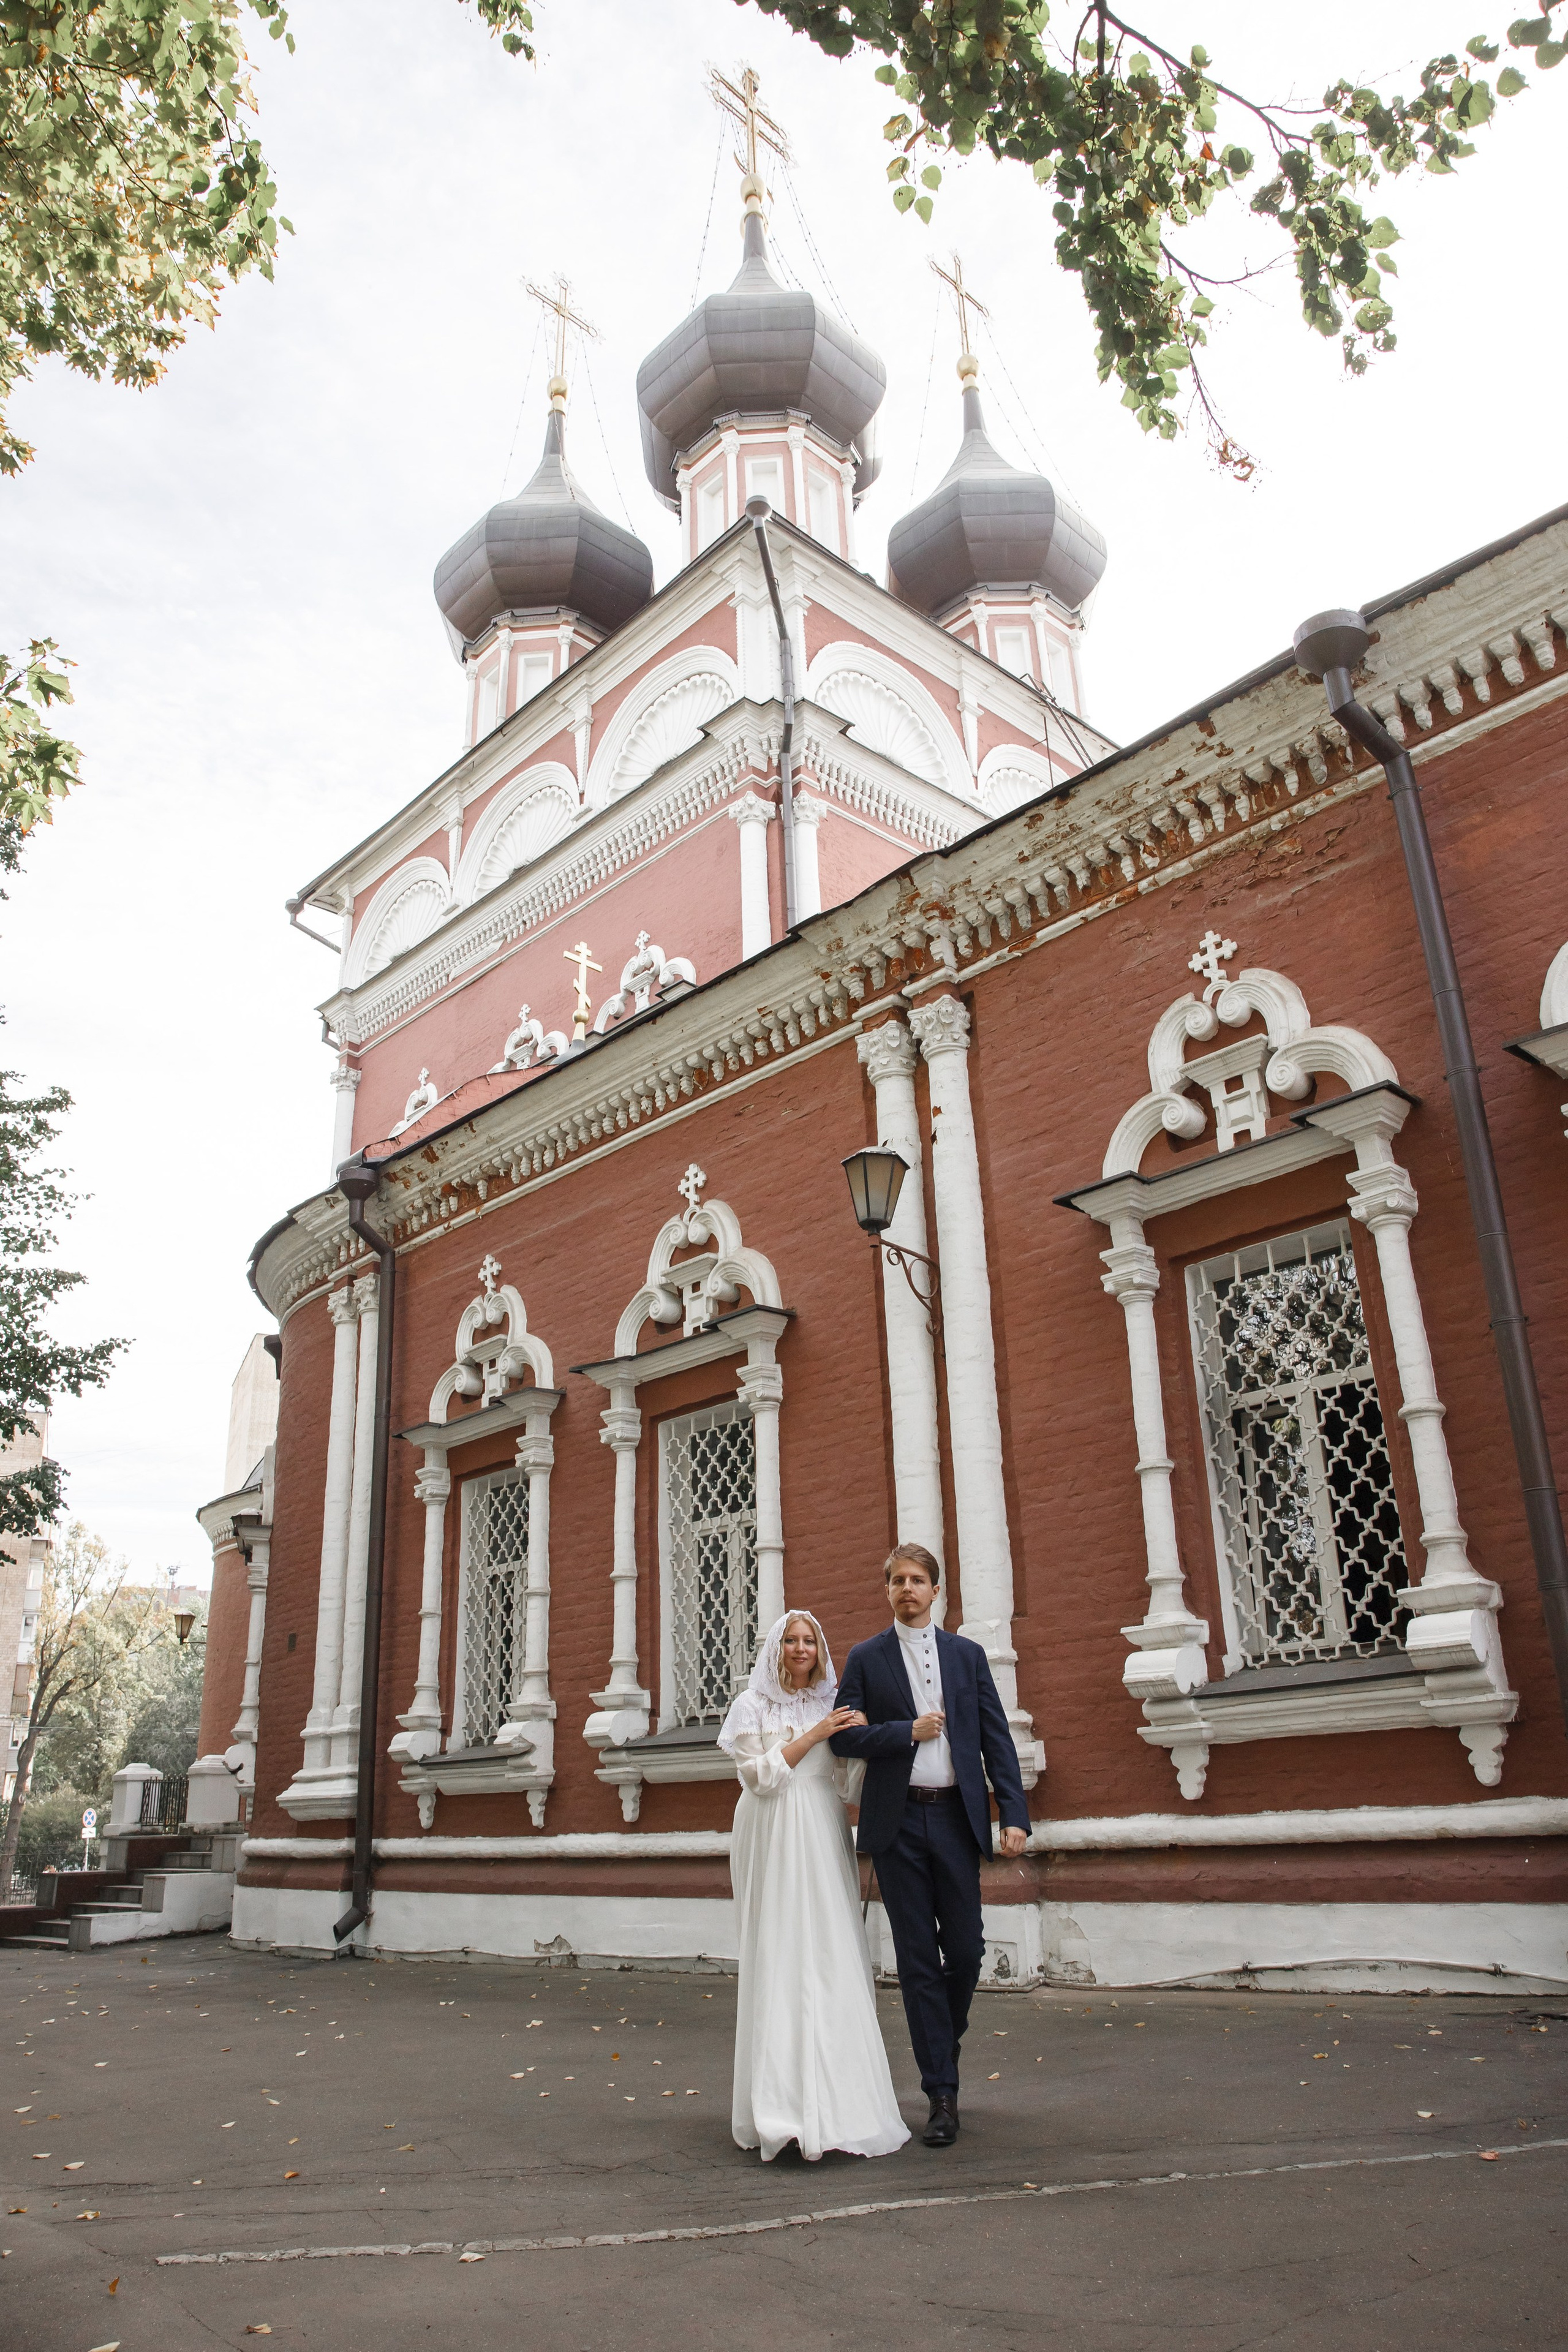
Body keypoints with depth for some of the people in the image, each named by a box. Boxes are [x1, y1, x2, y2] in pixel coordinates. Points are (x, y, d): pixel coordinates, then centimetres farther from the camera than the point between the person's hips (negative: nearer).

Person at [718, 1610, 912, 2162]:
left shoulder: (833, 1706, 13)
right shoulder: (753, 1706, 3)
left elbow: (847, 1783, 13)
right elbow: (760, 1775, -6)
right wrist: (814, 1735, -10)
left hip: (825, 1842, 3)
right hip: (775, 1846, -3)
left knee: (834, 1963, 0)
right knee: (779, 1963, -5)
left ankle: (835, 2100, 7)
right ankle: (782, 2106, -1)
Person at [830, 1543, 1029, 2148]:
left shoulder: (968, 1655, 9)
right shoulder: (866, 1658, 5)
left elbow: (996, 1738, 5)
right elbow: (845, 1735, 0)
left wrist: (1014, 1815, -4)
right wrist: (909, 1731, -10)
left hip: (957, 1817, 1)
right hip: (898, 1822, -1)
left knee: (966, 1950, 4)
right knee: (918, 1958, 2)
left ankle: (943, 2041, 33)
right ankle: (942, 2094, 10)